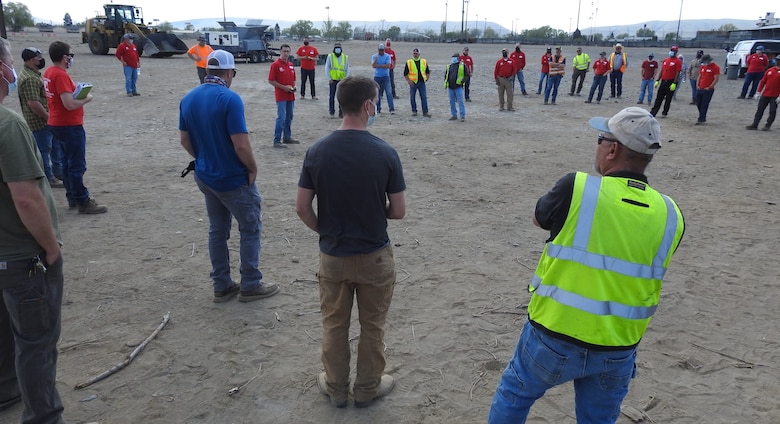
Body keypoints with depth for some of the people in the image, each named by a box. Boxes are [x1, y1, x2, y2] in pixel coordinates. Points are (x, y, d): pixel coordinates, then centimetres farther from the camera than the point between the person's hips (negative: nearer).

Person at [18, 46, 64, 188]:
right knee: (44, 150, 2)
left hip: (47, 120, 10)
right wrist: (49, 118, -20)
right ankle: (48, 178, 12)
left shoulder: (35, 74, 12)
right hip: (39, 122, -10)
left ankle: (58, 171, 32)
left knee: (57, 145, 19)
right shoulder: (29, 79, -21)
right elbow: (33, 103, -26)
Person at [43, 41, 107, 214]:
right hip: (69, 126, -10)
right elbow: (70, 104, -27)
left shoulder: (49, 72, 9)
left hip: (58, 124, 10)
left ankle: (72, 197, 25)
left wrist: (77, 93, 10)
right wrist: (87, 98, -10)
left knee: (67, 162, 16)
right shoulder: (61, 75, -21)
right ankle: (83, 202, 0)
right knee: (77, 165, -5)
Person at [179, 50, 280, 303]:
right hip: (233, 178, -7)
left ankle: (221, 286, 24)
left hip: (205, 176, 7)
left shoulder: (188, 99, 2)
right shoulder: (229, 99, -21)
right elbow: (241, 144, -23)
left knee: (217, 230, 16)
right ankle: (250, 286, 16)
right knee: (250, 228, 8)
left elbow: (184, 140, 9)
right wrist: (253, 169, -8)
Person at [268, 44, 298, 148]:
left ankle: (287, 137, 26)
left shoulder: (291, 64, 12)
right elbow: (271, 81, -11)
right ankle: (277, 141, -5)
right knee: (281, 118, -9)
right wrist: (283, 87, -17)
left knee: (289, 117, 14)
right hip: (281, 96, -7)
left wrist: (294, 86, 1)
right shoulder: (275, 65, -9)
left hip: (291, 96, 7)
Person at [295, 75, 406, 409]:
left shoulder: (317, 151, -9)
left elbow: (302, 208, -6)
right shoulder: (385, 153, -16)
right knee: (372, 326, 17)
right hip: (374, 255, -2)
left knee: (334, 325, 19)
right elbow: (398, 211, -9)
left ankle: (336, 389, 35)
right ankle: (367, 389, 33)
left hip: (332, 255, 2)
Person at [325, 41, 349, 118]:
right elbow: (327, 68, 1)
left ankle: (341, 113, 9)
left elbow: (347, 69, 8)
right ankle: (331, 112, 10)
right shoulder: (330, 56, 1)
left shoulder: (345, 57, 5)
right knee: (332, 96, 0)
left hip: (342, 80, 1)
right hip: (332, 80, -1)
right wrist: (329, 79, -6)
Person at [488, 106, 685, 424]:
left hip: (554, 336, -3)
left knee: (514, 393, 23)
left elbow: (538, 218, 2)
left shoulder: (576, 188, -18)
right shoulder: (670, 216, -5)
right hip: (618, 350, 3)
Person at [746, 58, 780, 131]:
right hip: (765, 95, 4)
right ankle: (754, 125, 9)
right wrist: (759, 92, 5)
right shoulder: (769, 70, 8)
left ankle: (768, 126, 10)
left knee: (772, 111, 1)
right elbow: (763, 81, 11)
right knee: (760, 109, 5)